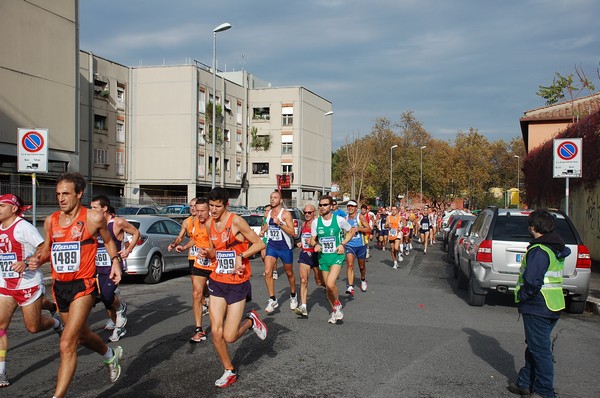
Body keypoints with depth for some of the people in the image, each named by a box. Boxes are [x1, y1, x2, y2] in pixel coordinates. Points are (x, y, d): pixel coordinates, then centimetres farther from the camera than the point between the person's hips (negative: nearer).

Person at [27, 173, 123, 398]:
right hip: (59, 286, 6)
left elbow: (108, 241, 9)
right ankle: (111, 355, 52)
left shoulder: (93, 218, -9)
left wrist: (115, 261, -2)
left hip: (83, 286, -6)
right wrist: (37, 259, -4)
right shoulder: (50, 221, 3)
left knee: (67, 344, -14)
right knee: (81, 335, 24)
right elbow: (47, 247, 16)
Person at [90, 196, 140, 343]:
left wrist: (128, 250, -7)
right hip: (100, 268, 6)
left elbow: (136, 233, 2)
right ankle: (119, 327, 28)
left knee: (107, 297, -22)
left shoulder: (118, 223, -11)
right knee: (105, 299, 10)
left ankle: (121, 307, 13)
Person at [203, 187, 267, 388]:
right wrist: (207, 253, -4)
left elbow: (259, 244, -12)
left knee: (229, 337, -6)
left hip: (237, 283, -6)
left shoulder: (236, 221, -14)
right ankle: (229, 372, 22)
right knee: (216, 332, 2)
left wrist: (241, 256, -24)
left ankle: (251, 321, 25)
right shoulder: (209, 224, 6)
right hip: (217, 281, 6)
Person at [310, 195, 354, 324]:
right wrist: (315, 245, -13)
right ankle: (334, 310, 32)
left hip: (337, 255, -4)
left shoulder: (339, 220, -7)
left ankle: (337, 304, 7)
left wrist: (342, 244, -6)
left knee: (330, 284, -21)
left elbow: (351, 231, 8)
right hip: (323, 256, 4)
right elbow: (312, 239, 11)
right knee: (328, 286, 10)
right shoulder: (315, 222, 0)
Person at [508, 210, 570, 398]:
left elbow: (532, 282, -27)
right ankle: (526, 383, 28)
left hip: (538, 307, -10)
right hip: (553, 306, 10)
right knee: (534, 347, 18)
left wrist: (521, 296, -11)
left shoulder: (539, 251, -19)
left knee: (540, 350, 0)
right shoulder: (556, 250, 11)